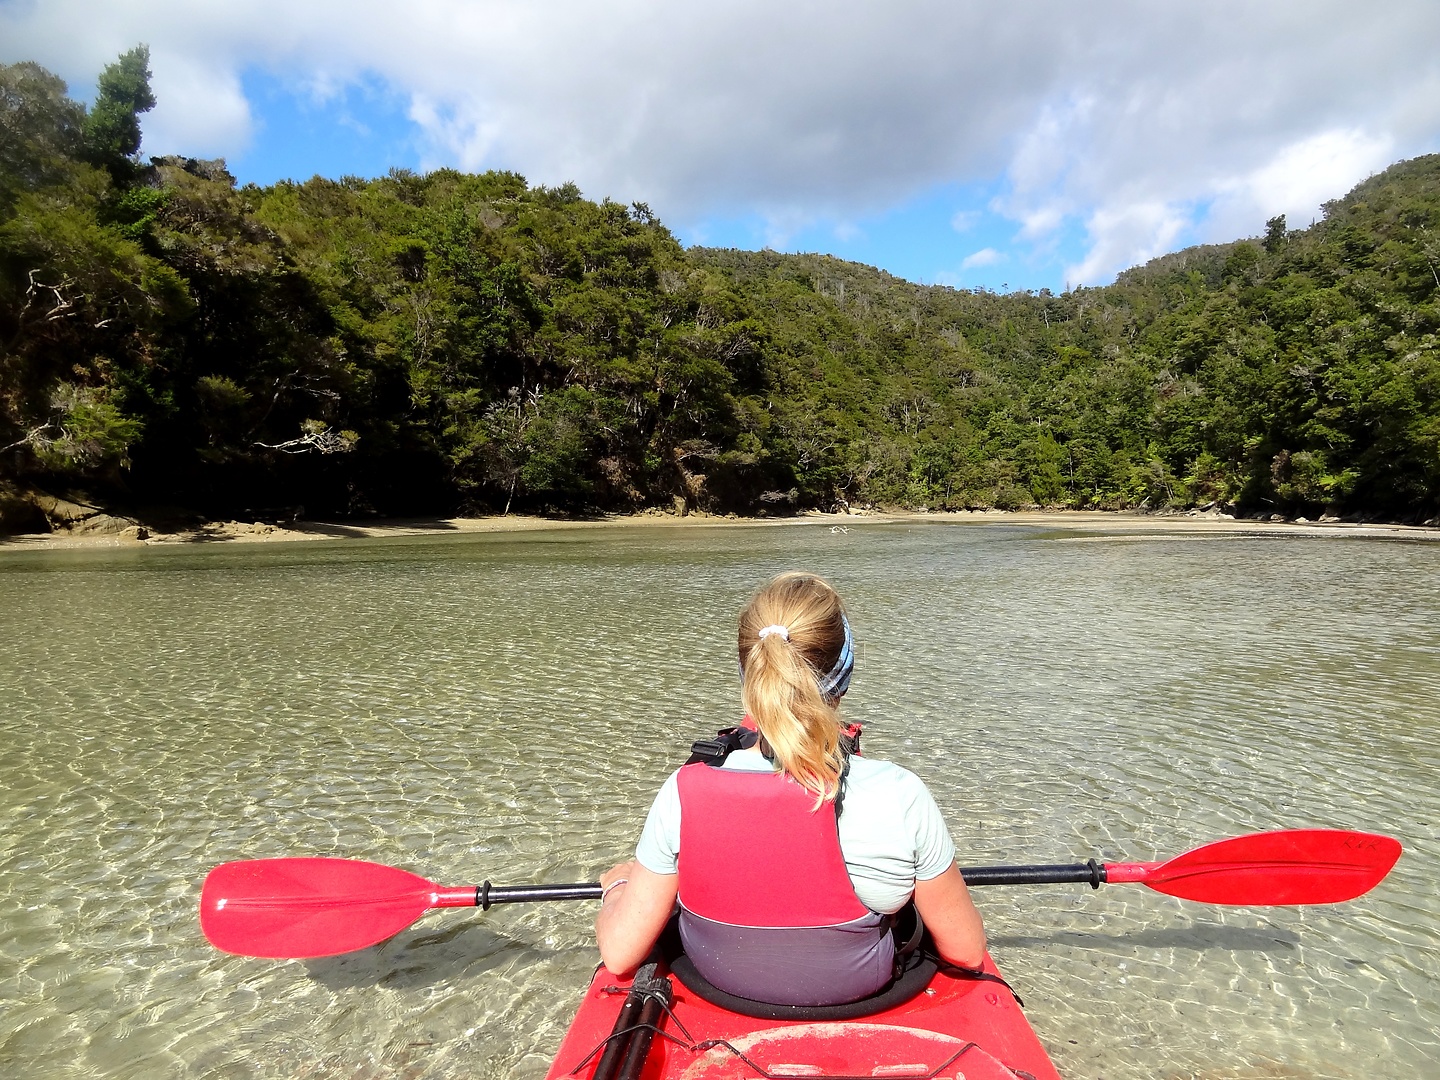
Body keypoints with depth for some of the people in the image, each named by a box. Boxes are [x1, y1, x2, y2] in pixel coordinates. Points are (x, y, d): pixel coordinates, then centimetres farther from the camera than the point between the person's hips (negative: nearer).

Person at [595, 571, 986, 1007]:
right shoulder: (900, 796, -29)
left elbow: (619, 953, -16)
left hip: (719, 986, 2)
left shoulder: (684, 793, -27)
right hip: (860, 990, -1)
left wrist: (618, 886, 5)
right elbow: (968, 952, -15)